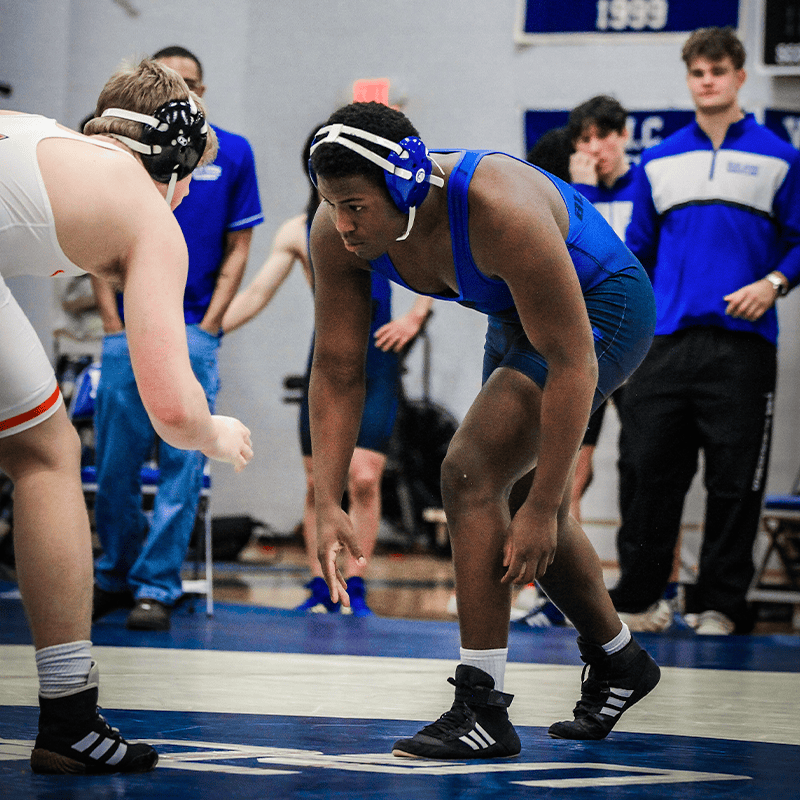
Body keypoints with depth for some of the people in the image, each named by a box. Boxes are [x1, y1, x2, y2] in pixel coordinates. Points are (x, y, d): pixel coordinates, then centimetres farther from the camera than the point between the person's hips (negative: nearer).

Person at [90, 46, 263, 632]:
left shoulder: (233, 154, 3)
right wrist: (113, 325, -2)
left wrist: (208, 327, -4)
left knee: (182, 463, -5)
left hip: (194, 332, -1)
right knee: (114, 463, 3)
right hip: (128, 333, 1)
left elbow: (238, 248, 4)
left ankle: (157, 587, -1)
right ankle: (117, 577, 20)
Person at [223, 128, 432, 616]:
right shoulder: (299, 233, 5)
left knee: (364, 479, -11)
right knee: (319, 483, 1)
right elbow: (258, 294, 2)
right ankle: (322, 588, 9)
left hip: (376, 360, -2)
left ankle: (355, 589, -6)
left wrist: (415, 317, -4)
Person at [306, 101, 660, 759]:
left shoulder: (502, 212, -40)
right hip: (520, 316, 8)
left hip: (602, 309, -8)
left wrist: (544, 507, -33)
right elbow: (337, 371, -12)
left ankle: (483, 707, -16)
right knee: (520, 499, 18)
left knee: (470, 473, -21)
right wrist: (327, 504, -19)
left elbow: (573, 364, -35)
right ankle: (618, 662, 42)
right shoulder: (337, 232, -21)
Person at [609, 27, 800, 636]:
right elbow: (638, 252, 19)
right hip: (664, 341, 3)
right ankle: (636, 596, 10)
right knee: (646, 470, 0)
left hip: (741, 343, -2)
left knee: (734, 481, -1)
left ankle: (719, 604, 7)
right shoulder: (658, 162, 15)